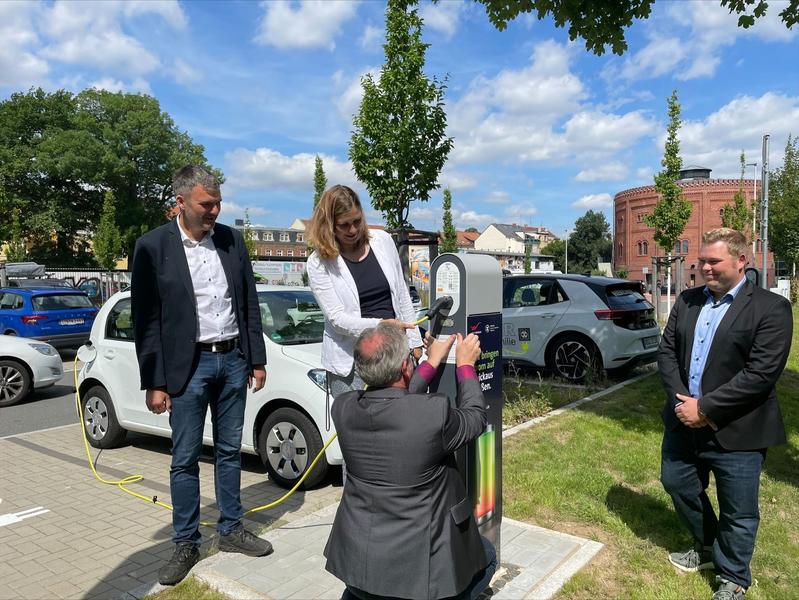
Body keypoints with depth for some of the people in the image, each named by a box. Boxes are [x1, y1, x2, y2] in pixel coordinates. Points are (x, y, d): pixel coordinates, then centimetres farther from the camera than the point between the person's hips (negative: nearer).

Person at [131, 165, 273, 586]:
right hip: (188, 365, -3)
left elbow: (249, 305, 8)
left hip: (233, 360, 4)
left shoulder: (232, 240, 4)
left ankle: (231, 531, 28)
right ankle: (186, 543, 22)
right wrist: (154, 383, -7)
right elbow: (145, 320, -6)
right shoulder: (153, 247, -7)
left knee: (229, 452, 14)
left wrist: (257, 360, 6)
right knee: (185, 458, 6)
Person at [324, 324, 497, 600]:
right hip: (419, 563, -4)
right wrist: (465, 364, 9)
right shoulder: (435, 413, -26)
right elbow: (475, 417, -4)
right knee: (485, 556, 25)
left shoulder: (343, 408, -13)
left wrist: (432, 362, 14)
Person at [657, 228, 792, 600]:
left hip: (736, 433, -6)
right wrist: (681, 401, -11)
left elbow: (761, 374, -19)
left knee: (738, 513, 10)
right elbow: (667, 351, 4)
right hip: (684, 422, 6)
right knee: (678, 485, 22)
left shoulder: (771, 308, -12)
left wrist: (705, 408, -20)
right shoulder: (686, 301, 7)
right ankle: (708, 548, 47)